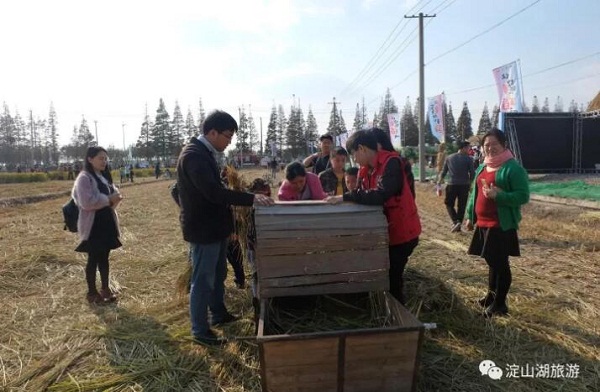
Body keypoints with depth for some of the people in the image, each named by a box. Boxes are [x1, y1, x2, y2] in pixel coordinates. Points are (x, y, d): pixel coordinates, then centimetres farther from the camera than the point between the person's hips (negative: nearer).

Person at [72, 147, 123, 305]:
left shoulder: (104, 176, 13)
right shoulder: (84, 178, -13)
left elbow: (113, 192, 16)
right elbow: (87, 202, -23)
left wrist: (115, 197, -7)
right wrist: (109, 199, -18)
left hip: (107, 222, 8)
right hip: (92, 225, -7)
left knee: (104, 257, 14)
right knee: (93, 259, 3)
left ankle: (105, 289, 25)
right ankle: (92, 292, 16)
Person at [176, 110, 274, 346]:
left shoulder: (205, 152, 10)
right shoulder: (193, 155, -22)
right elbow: (213, 192, -32)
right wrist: (251, 198, -30)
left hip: (214, 226, 10)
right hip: (203, 229, -10)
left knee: (218, 275, 23)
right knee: (203, 281, 3)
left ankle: (219, 314, 41)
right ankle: (200, 331, 19)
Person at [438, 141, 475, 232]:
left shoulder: (449, 158, 5)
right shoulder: (468, 159, -2)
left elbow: (443, 172, 6)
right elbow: (472, 173, -3)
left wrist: (439, 183, 14)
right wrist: (471, 184, 11)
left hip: (452, 185, 1)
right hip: (464, 185, -1)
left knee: (449, 204, 11)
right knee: (461, 206, 10)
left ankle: (455, 222, -8)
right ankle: (459, 223, 14)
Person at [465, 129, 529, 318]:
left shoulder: (513, 168, -12)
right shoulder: (482, 167, 13)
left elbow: (523, 196, -17)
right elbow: (475, 193, 19)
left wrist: (498, 196, -28)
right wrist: (470, 216, 17)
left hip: (501, 225, -7)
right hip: (483, 223, 7)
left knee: (500, 263, 2)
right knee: (491, 261, 19)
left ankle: (500, 303, 15)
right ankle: (491, 295, 34)